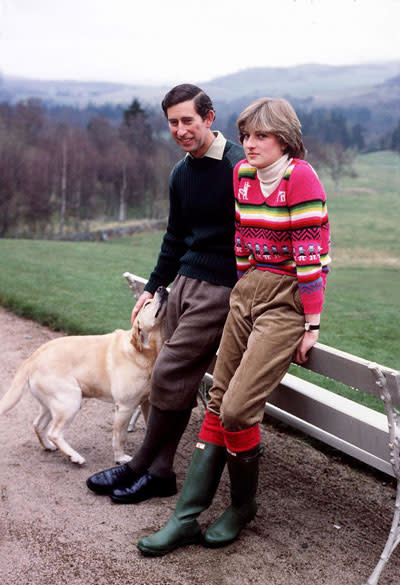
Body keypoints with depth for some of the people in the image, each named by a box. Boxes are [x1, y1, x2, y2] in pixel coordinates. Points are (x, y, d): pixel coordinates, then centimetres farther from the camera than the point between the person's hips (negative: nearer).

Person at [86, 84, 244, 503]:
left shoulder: (239, 166, -13)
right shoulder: (181, 173, 12)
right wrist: (152, 288, 21)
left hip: (221, 289, -7)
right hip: (185, 281, 7)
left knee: (169, 375, -7)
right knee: (178, 382, 9)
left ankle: (140, 467, 10)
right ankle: (159, 473, 18)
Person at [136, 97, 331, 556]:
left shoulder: (300, 177, -13)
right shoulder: (242, 175, 10)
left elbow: (312, 255, -14)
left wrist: (311, 326, -14)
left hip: (286, 300, -7)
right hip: (245, 294, 7)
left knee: (237, 408, -13)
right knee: (217, 402, 4)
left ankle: (243, 504, 14)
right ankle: (186, 518, 9)